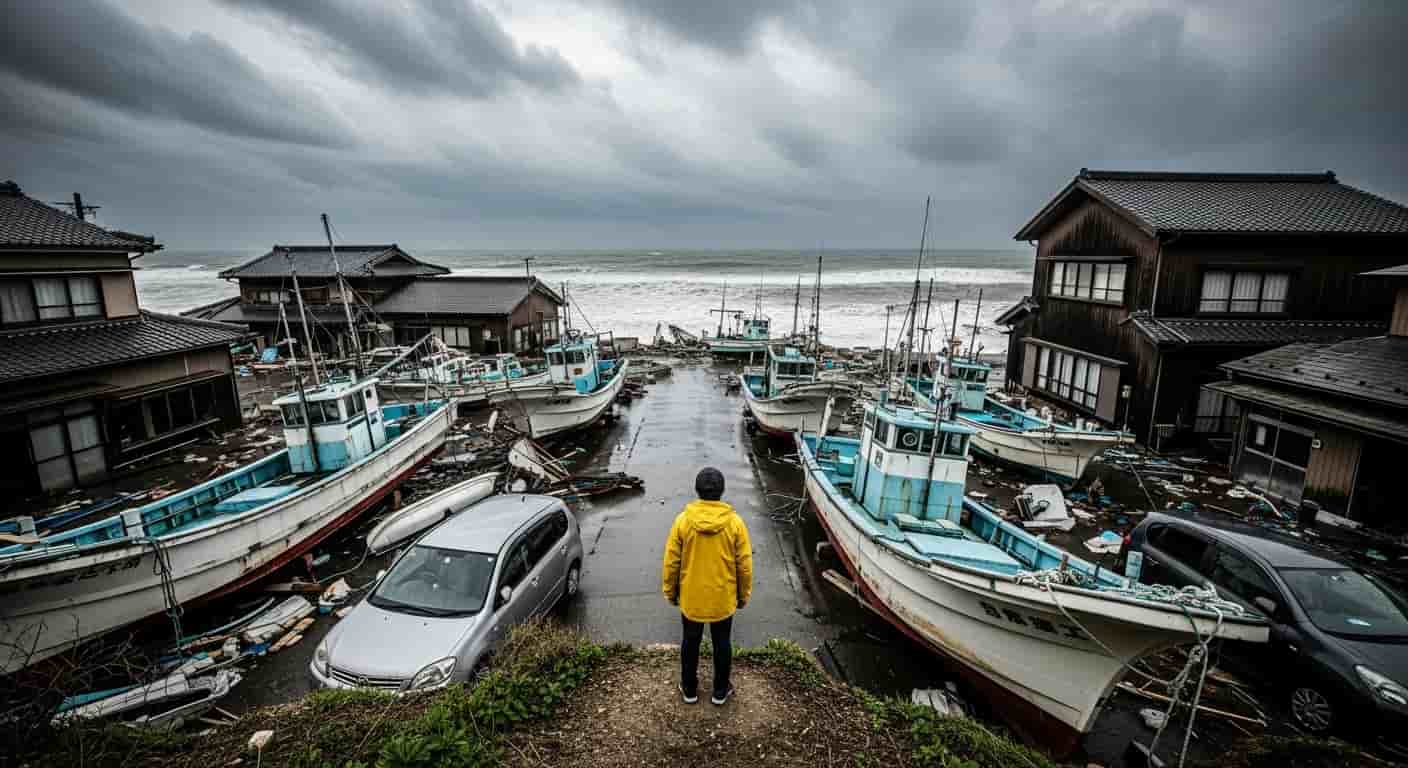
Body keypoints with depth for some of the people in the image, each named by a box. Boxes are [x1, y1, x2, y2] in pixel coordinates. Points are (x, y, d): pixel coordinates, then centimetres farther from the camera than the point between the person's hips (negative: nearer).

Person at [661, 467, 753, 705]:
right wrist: (743, 595, 7)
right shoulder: (735, 522, -15)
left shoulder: (683, 520, -15)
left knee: (690, 642, 20)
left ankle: (689, 689, 36)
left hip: (691, 597, 0)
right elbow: (744, 565, -8)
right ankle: (720, 691, 35)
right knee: (722, 643, 20)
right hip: (723, 598, 0)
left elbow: (671, 562, -8)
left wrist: (670, 591, 8)